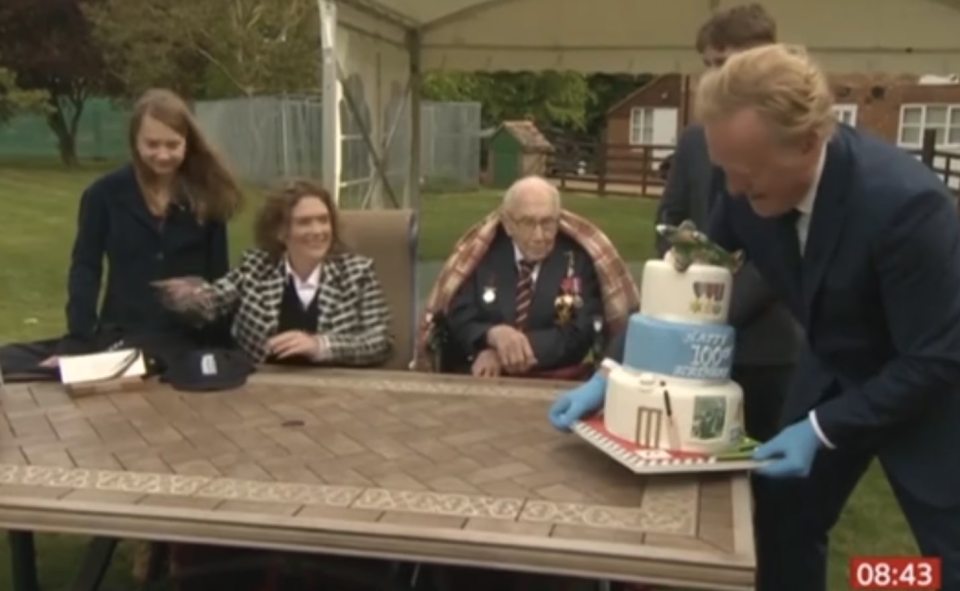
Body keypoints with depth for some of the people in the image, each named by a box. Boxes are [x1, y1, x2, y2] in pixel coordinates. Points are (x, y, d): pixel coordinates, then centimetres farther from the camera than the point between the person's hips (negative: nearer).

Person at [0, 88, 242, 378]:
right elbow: (85, 267, 2)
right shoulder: (106, 193, 3)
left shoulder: (207, 195, 3)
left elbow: (218, 274, 4)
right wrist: (78, 340, -11)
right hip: (118, 331, 2)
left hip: (188, 335, -2)